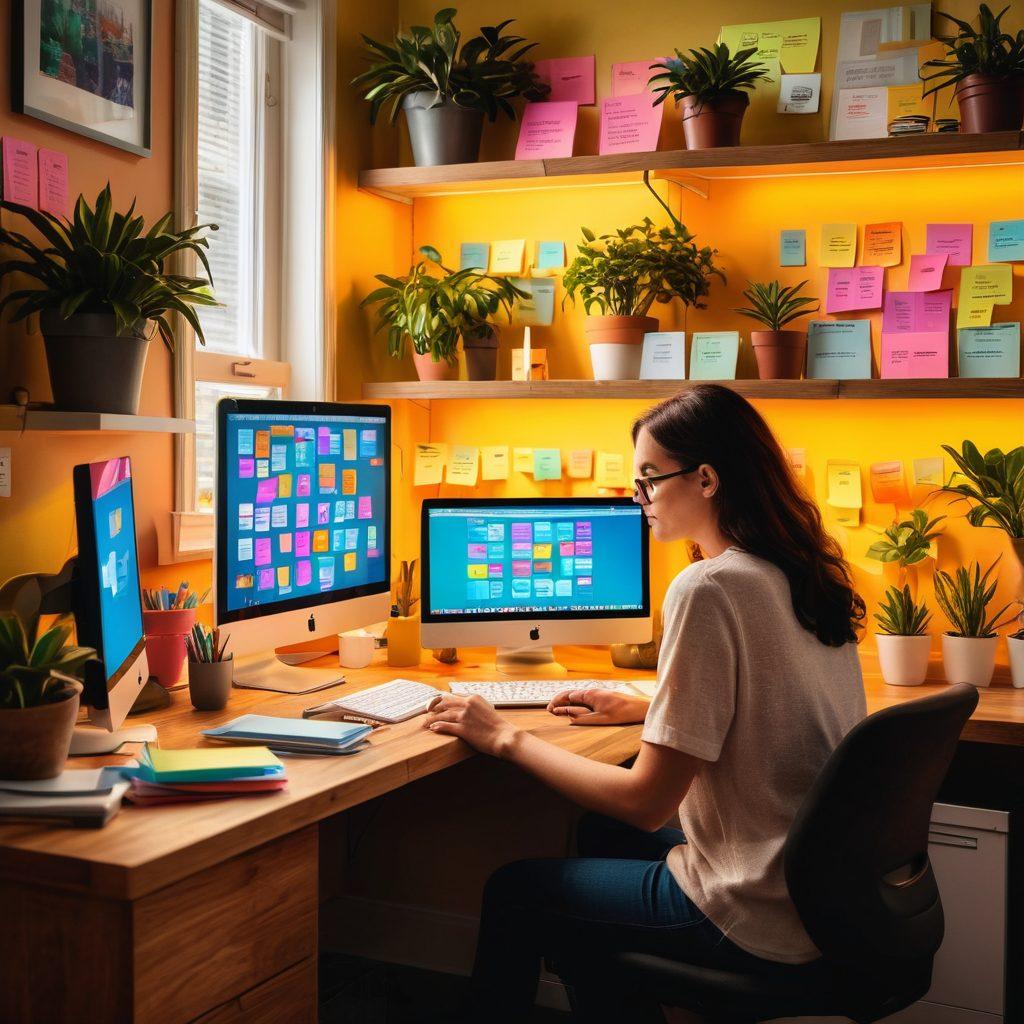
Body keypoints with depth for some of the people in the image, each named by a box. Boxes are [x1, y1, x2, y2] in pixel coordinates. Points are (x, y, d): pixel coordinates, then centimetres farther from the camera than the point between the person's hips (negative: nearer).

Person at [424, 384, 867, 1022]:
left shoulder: (708, 589, -23)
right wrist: (646, 710, 19)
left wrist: (508, 740, -11)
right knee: (603, 833, 28)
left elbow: (646, 803, -20)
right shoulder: (806, 575, 4)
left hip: (759, 919, -9)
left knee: (514, 891, 9)